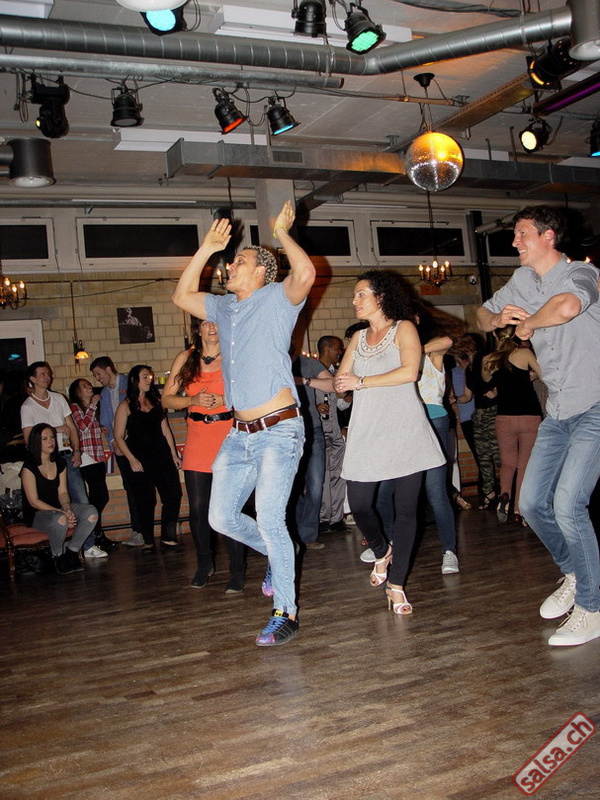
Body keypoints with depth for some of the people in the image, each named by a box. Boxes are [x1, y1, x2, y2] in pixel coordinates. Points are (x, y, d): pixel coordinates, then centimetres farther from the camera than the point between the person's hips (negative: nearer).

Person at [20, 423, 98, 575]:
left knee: (91, 512, -19)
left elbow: (62, 492, 6)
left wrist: (68, 509, -17)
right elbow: (34, 501, -14)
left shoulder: (60, 463, 8)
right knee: (60, 520, -39)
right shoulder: (29, 467, -12)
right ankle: (58, 557, -11)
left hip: (58, 509, 6)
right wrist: (62, 513, -23)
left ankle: (72, 551, -6)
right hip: (36, 515, -6)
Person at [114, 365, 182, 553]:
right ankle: (148, 541, 14)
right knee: (146, 501, 0)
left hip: (161, 454, 4)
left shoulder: (156, 402, 13)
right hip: (140, 458, -4)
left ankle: (168, 538, 9)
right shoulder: (126, 406, -2)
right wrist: (131, 459, -13)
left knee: (174, 494, -3)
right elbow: (119, 437, -4)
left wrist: (173, 454, 11)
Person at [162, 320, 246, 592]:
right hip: (197, 442, 3)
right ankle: (204, 564, 25)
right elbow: (166, 398, 8)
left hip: (230, 438, -2)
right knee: (198, 508, 4)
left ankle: (237, 571, 8)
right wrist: (194, 400, -9)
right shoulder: (186, 358, 9)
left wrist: (224, 400, -15)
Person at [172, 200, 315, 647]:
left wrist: (283, 233, -7)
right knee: (222, 517, 8)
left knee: (269, 520, -10)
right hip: (240, 434, 8)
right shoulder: (225, 307, 19)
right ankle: (278, 556, 33)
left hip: (278, 430, -8)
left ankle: (286, 613, 3)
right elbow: (183, 296, 27)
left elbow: (305, 274, -22)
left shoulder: (276, 300, -3)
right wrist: (206, 249, 21)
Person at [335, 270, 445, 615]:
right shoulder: (359, 337, 18)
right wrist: (341, 382, -12)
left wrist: (361, 382, -11)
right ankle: (382, 552, 29)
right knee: (359, 505, -1)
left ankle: (396, 584, 7)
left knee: (406, 507, -2)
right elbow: (340, 380, 12)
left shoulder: (404, 328, 1)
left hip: (404, 429, -4)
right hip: (366, 431, 5)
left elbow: (409, 371, -16)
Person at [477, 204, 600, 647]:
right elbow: (483, 314, 23)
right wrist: (497, 319, -2)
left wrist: (527, 325, -18)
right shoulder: (524, 280, 11)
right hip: (559, 412, 8)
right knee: (532, 502, 6)